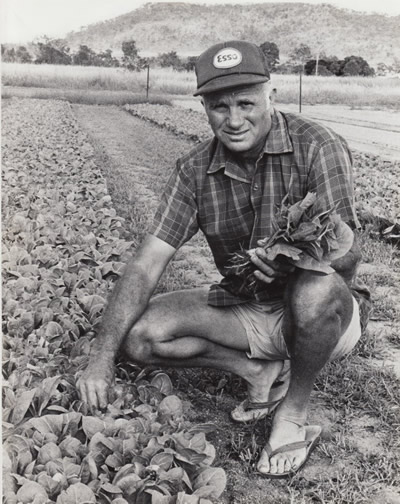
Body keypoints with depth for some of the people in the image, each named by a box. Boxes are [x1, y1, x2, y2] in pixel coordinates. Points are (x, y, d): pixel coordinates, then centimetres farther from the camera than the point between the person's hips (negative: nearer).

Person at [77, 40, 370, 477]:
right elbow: (147, 263, -12)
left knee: (318, 288, -39)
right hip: (242, 311, 4)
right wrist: (102, 358, -22)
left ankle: (295, 411, -12)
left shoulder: (317, 147, -18)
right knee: (140, 335, -15)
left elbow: (348, 253, -23)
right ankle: (261, 371, 1)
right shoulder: (194, 171, -6)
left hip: (327, 314, -3)